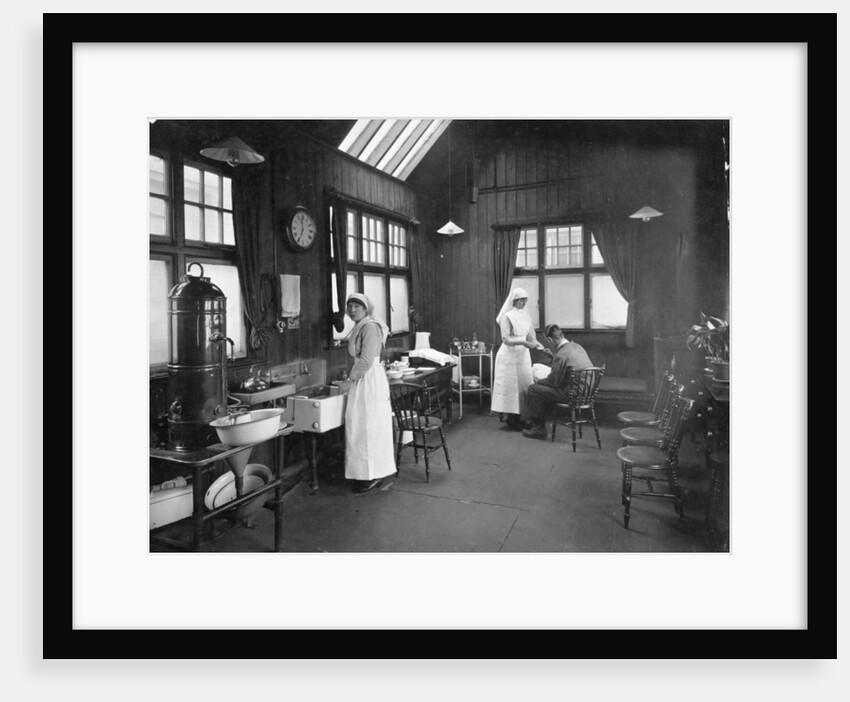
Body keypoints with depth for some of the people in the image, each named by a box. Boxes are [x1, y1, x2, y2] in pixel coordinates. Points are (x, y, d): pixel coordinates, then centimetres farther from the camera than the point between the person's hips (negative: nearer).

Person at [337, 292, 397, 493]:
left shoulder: (370, 327, -14)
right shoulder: (360, 328, 16)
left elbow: (366, 360, -20)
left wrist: (350, 381, -16)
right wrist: (351, 378, 13)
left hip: (369, 381, -10)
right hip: (363, 381, 10)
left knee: (369, 427, -4)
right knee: (364, 428, 13)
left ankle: (374, 476, 5)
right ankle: (372, 474, 21)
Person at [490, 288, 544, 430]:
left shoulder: (526, 315, 9)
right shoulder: (507, 316, -10)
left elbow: (531, 336, 10)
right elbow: (506, 339, -16)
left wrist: (537, 344, -11)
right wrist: (523, 342, -27)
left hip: (523, 355, 6)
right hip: (510, 355, -6)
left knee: (524, 385, 7)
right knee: (511, 387, 0)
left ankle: (520, 417, 17)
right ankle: (511, 420, 8)